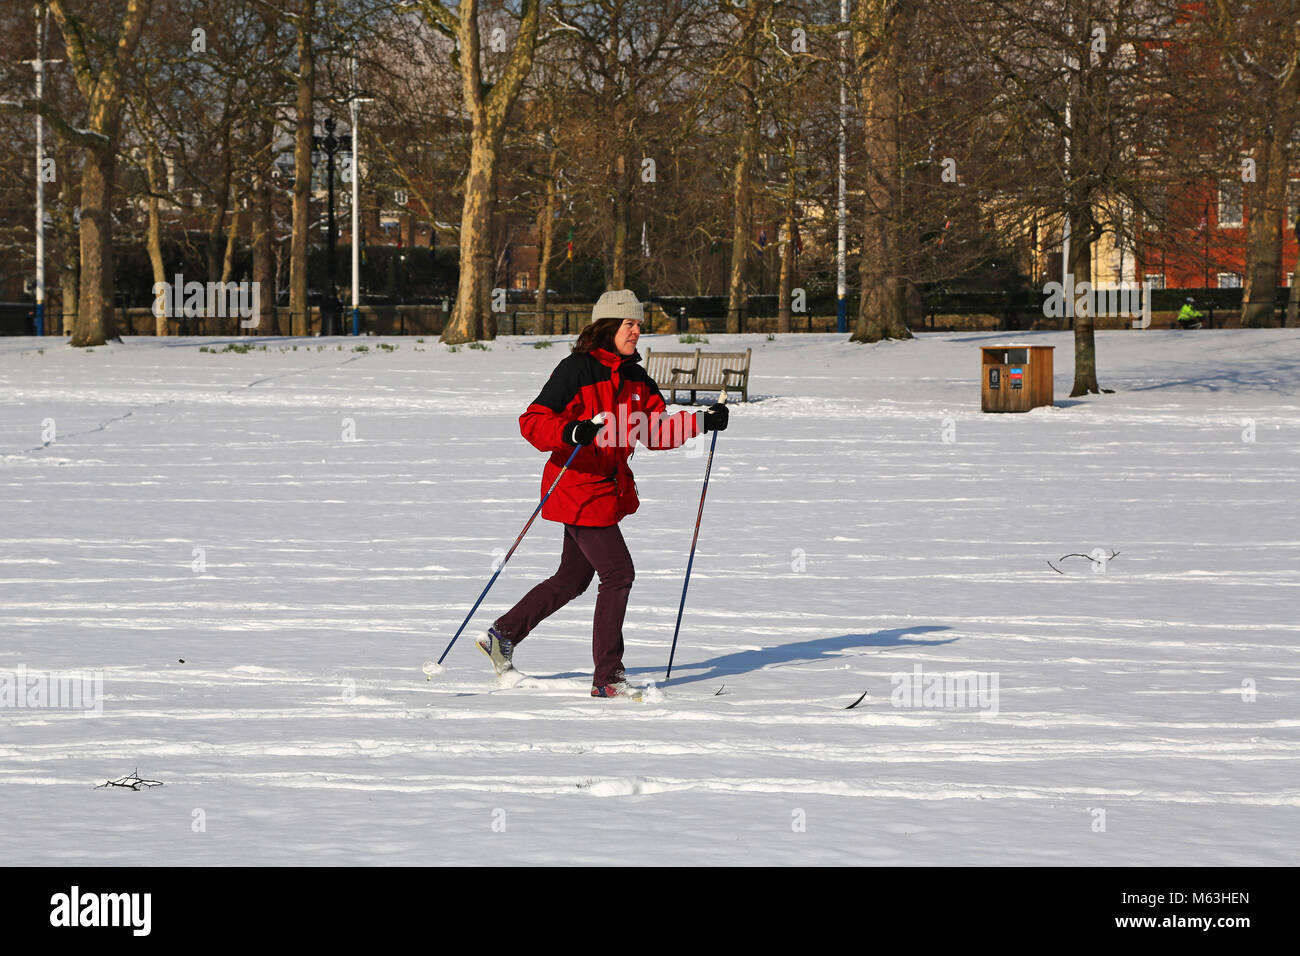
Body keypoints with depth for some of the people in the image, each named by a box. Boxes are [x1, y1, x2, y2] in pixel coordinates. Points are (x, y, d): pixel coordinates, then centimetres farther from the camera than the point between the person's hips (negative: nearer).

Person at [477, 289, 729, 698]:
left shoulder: (635, 378, 9)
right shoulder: (576, 371, -15)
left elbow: (655, 430, 12)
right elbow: (533, 421, -19)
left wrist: (701, 422, -1)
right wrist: (570, 432, -37)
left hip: (610, 488, 9)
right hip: (579, 488, -9)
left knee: (573, 577, 17)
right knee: (618, 573, -10)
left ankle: (502, 636, 32)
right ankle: (607, 677, -3)